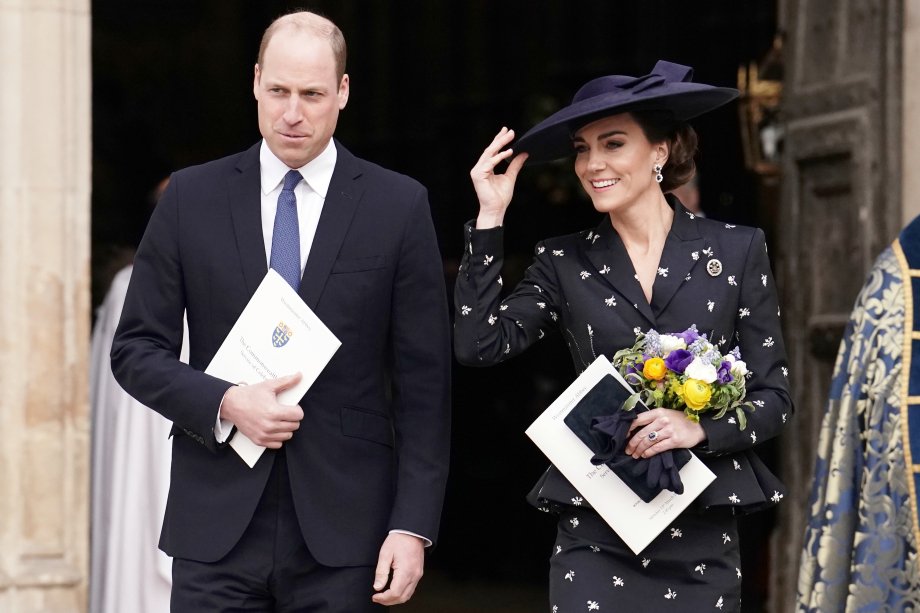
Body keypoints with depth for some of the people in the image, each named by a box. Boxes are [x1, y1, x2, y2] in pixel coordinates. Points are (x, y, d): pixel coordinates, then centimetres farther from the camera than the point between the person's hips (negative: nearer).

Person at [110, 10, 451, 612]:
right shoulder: (192, 197, 6)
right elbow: (136, 348, 7)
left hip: (342, 533, -1)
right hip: (217, 526, 1)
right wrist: (224, 403, -11)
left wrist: (413, 526, -6)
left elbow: (424, 382, 1)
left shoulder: (398, 206, 2)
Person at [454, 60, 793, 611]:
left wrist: (700, 429, -15)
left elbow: (774, 397, 4)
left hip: (702, 530, 0)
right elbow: (480, 346, -5)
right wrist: (490, 219, -5)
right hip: (595, 532, 0)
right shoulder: (565, 262, 8)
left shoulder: (737, 251, 4)